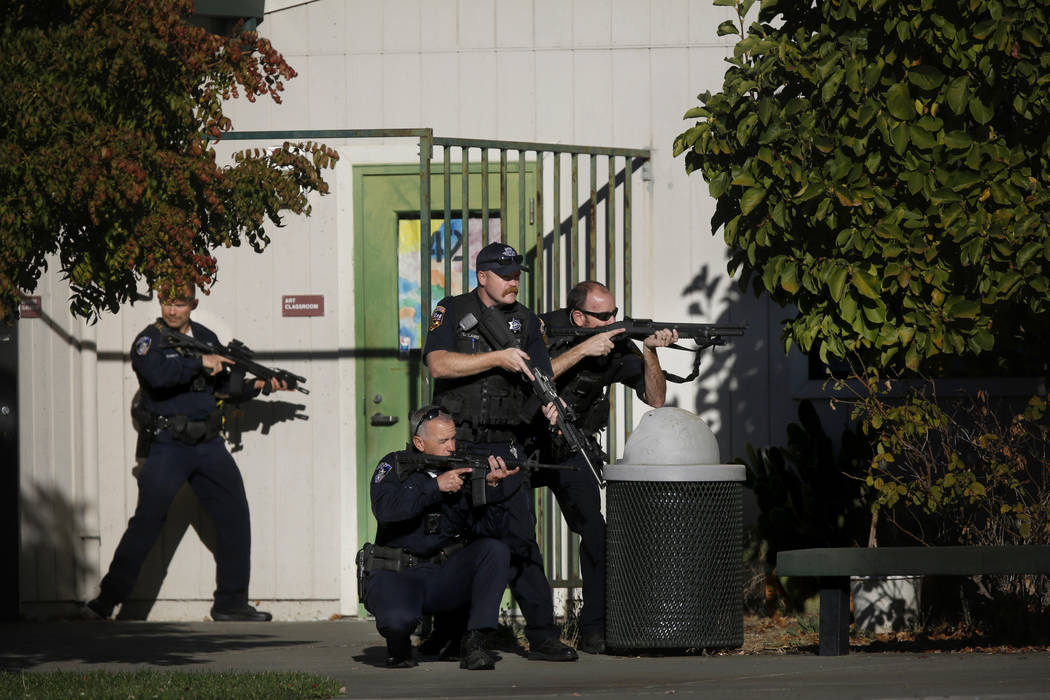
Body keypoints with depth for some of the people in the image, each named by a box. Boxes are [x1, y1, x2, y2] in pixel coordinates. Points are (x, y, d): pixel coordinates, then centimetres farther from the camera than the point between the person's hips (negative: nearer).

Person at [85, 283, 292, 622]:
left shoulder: (206, 338, 12)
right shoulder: (148, 341, -6)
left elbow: (224, 386, 22)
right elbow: (158, 375, -27)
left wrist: (256, 386, 7)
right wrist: (200, 362, -22)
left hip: (208, 445, 6)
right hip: (167, 445, -6)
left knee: (234, 517, 3)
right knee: (147, 521, -9)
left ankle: (231, 603, 11)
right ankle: (106, 601, -4)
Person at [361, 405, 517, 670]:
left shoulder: (464, 471, 6)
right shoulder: (395, 467, 1)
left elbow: (486, 528, -3)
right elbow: (384, 508, -21)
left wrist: (490, 486, -19)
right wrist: (436, 485, -23)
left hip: (445, 575, 3)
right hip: (395, 575, -3)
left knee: (496, 551, -21)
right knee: (398, 618, -35)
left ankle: (473, 642, -17)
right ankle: (399, 646, 5)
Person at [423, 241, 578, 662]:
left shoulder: (526, 322, 8)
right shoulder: (452, 313, 2)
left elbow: (541, 377, -2)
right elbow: (439, 364, -14)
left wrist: (549, 402, -25)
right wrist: (498, 358, -19)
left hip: (504, 448, 0)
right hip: (454, 445, 0)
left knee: (518, 536, -10)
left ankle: (542, 634, -12)